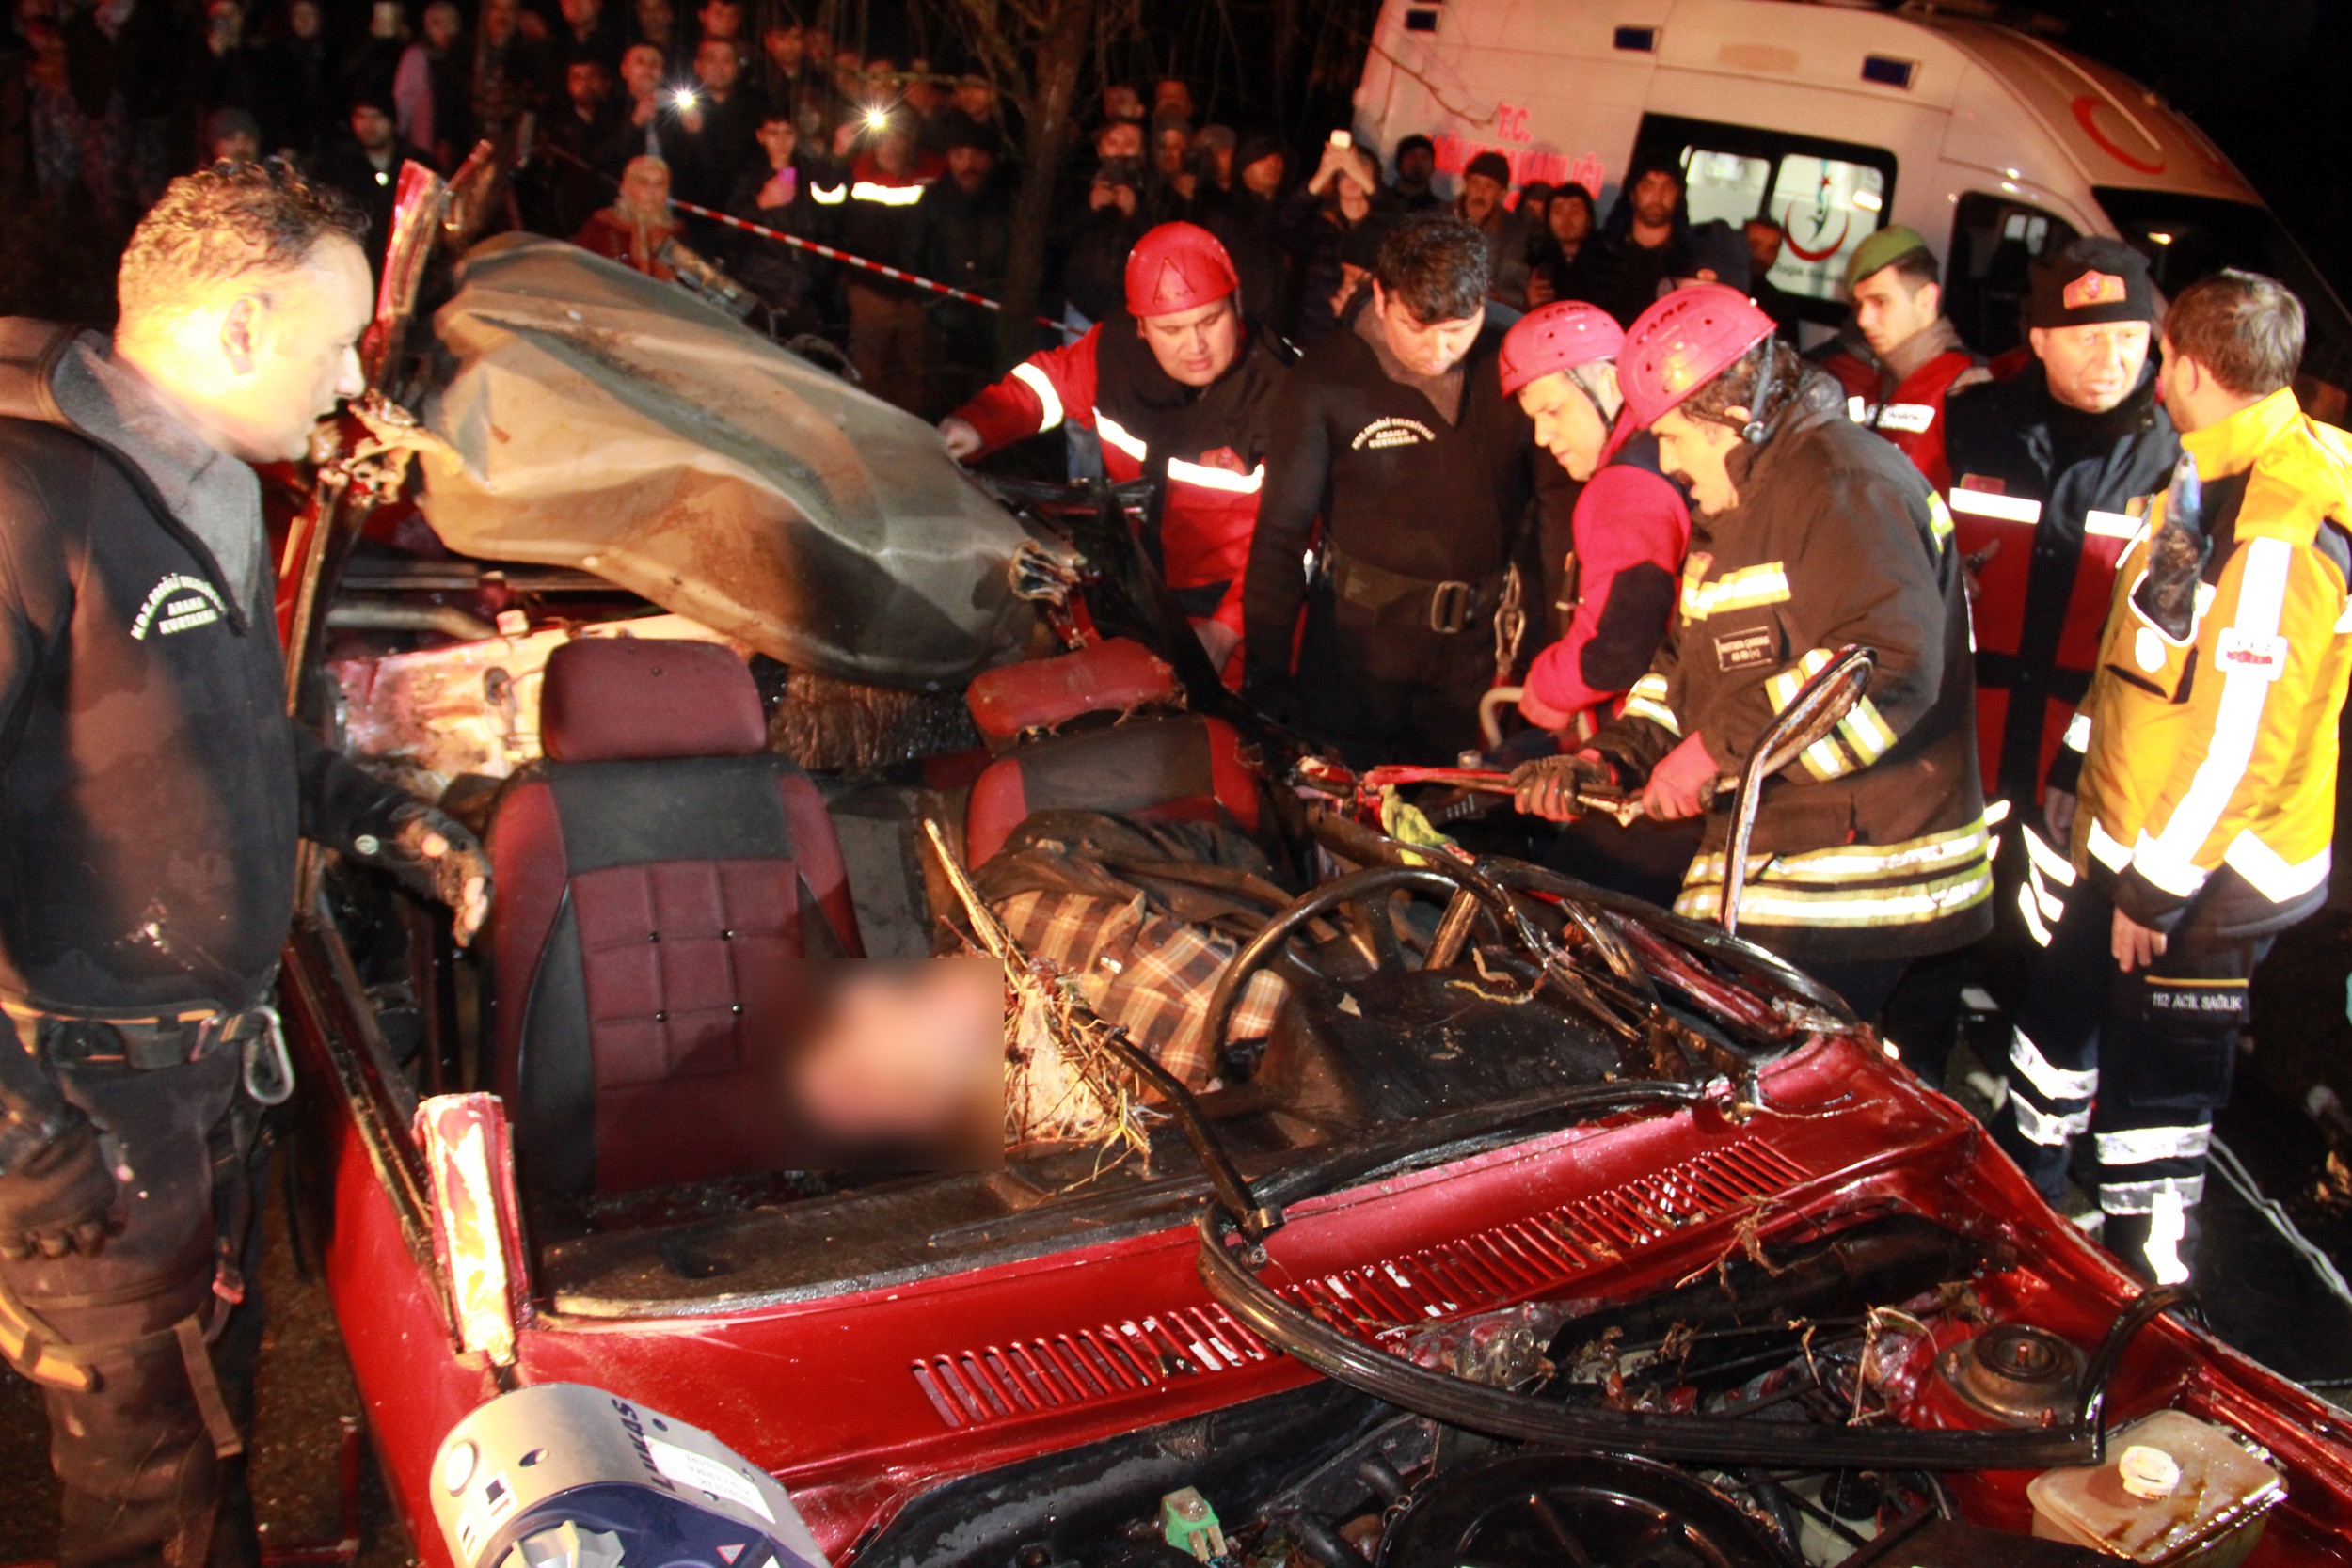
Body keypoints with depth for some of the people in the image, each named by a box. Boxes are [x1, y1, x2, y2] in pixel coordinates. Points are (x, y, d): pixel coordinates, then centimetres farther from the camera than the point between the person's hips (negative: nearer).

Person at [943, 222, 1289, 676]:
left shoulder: (1276, 398, -20)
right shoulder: (1116, 348, -6)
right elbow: (1048, 380, 15)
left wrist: (1225, 630, -33)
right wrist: (976, 425, -3)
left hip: (1221, 599, -5)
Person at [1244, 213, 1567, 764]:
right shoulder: (1326, 379, -9)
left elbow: (1564, 499, 5)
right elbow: (1280, 533, -10)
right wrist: (1266, 677, -17)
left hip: (1480, 639, 2)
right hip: (1360, 633, -2)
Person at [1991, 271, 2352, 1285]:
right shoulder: (2229, 475, 5)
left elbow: (2240, 737, -26)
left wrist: (2155, 888, -19)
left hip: (2204, 874, -10)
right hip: (2139, 841, 10)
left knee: (2153, 1082, 3)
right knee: (2067, 1006, 25)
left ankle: (2141, 1282, 20)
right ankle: (2019, 1181, 46)